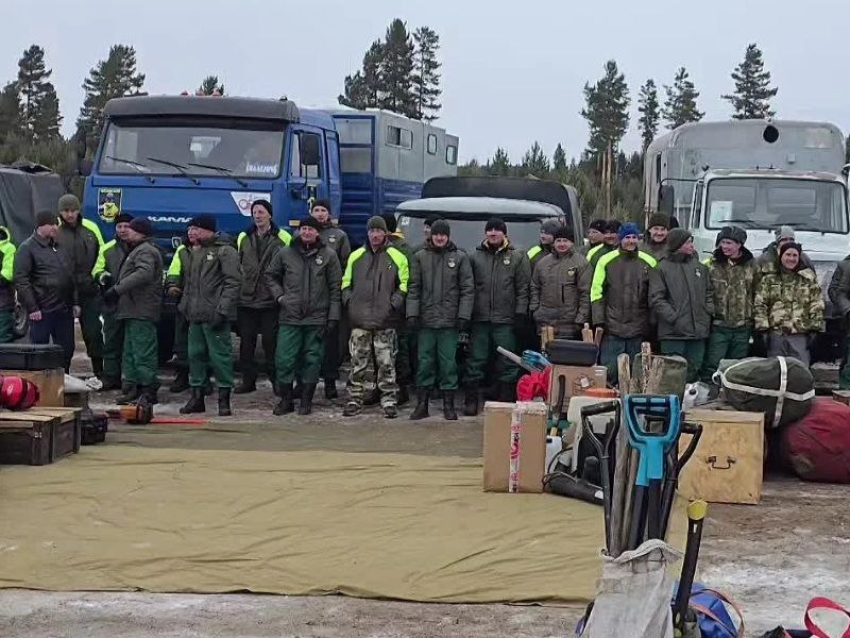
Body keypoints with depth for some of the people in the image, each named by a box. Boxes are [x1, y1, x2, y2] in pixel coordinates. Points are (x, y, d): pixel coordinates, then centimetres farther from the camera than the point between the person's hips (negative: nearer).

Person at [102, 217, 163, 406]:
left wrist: (117, 289, -28)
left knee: (143, 351, -11)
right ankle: (134, 387, 19)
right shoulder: (139, 250, 25)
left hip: (141, 312, -11)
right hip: (134, 311, 11)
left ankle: (148, 390, -10)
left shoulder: (145, 251, -11)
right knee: (131, 352, 14)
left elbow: (144, 274, -27)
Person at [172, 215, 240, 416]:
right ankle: (197, 397, 19)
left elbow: (232, 283, -13)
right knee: (195, 354, 10)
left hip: (214, 316, -8)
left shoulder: (225, 251, -7)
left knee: (219, 356, -5)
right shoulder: (194, 252, 19)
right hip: (195, 315, 8)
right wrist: (185, 305, 17)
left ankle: (224, 399, 2)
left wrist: (222, 309, -20)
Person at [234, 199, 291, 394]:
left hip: (270, 300, -4)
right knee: (246, 342, 7)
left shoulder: (282, 238, -1)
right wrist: (239, 284, 12)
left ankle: (277, 380, 9)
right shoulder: (243, 238, 11)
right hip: (246, 298, 4)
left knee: (271, 342, 0)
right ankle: (248, 380, 15)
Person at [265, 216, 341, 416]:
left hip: (316, 318, -1)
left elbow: (335, 287, 1)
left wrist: (333, 316, -3)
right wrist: (278, 295, 2)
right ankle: (285, 399, 13)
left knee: (312, 360, 6)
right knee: (284, 359, -1)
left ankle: (306, 400, 17)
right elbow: (270, 275, 17)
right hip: (289, 317, 1)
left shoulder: (328, 255, 1)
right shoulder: (284, 253, 4)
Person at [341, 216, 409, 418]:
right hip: (360, 319, 2)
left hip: (385, 321, -2)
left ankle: (389, 400, 7)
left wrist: (394, 303, -7)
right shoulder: (356, 256, 11)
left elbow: (405, 284, 5)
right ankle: (355, 399, 13)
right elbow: (346, 282, 18)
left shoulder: (397, 257, 3)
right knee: (358, 362, 6)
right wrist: (349, 301, 3)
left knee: (386, 363, 0)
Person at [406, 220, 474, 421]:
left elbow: (467, 289, 2)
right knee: (424, 361, 5)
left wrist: (464, 316, -6)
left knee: (448, 362, 1)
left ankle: (449, 404, 10)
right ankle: (422, 403, 12)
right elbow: (414, 288, 6)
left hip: (449, 321, -1)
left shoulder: (460, 257, 4)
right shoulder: (420, 257, 8)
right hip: (426, 320, 2)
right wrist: (412, 313, -3)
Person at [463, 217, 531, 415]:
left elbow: (523, 288, 2)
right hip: (480, 319, 2)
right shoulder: (476, 256, 10)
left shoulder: (518, 257, 5)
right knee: (476, 361, 5)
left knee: (507, 363, 3)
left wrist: (520, 311, -7)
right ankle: (470, 401, 12)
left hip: (505, 319, -2)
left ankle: (506, 401, 12)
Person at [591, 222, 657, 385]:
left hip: (638, 328, 2)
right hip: (612, 327, -2)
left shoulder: (649, 262, 6)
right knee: (609, 370, -2)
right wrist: (599, 321, -7)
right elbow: (596, 291, 0)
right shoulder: (606, 260, 1)